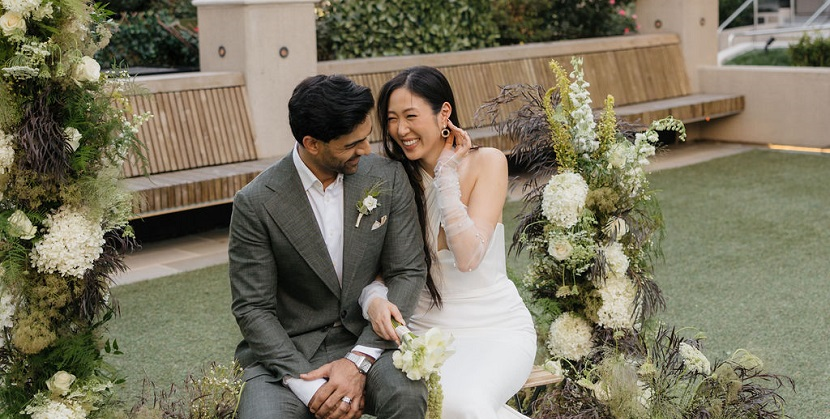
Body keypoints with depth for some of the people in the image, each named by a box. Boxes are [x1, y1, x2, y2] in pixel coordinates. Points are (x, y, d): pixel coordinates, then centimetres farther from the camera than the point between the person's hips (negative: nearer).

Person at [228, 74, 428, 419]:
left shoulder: (388, 178, -4)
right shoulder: (255, 203, -11)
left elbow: (408, 272, -3)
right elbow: (252, 308, -8)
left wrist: (358, 361, -15)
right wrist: (309, 385, -20)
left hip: (367, 340, 1)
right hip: (288, 349, -1)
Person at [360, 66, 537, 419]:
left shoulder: (485, 162, -5)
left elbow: (468, 256, -17)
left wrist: (446, 173, -14)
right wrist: (374, 299, -21)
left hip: (496, 327, -3)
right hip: (423, 328, 3)